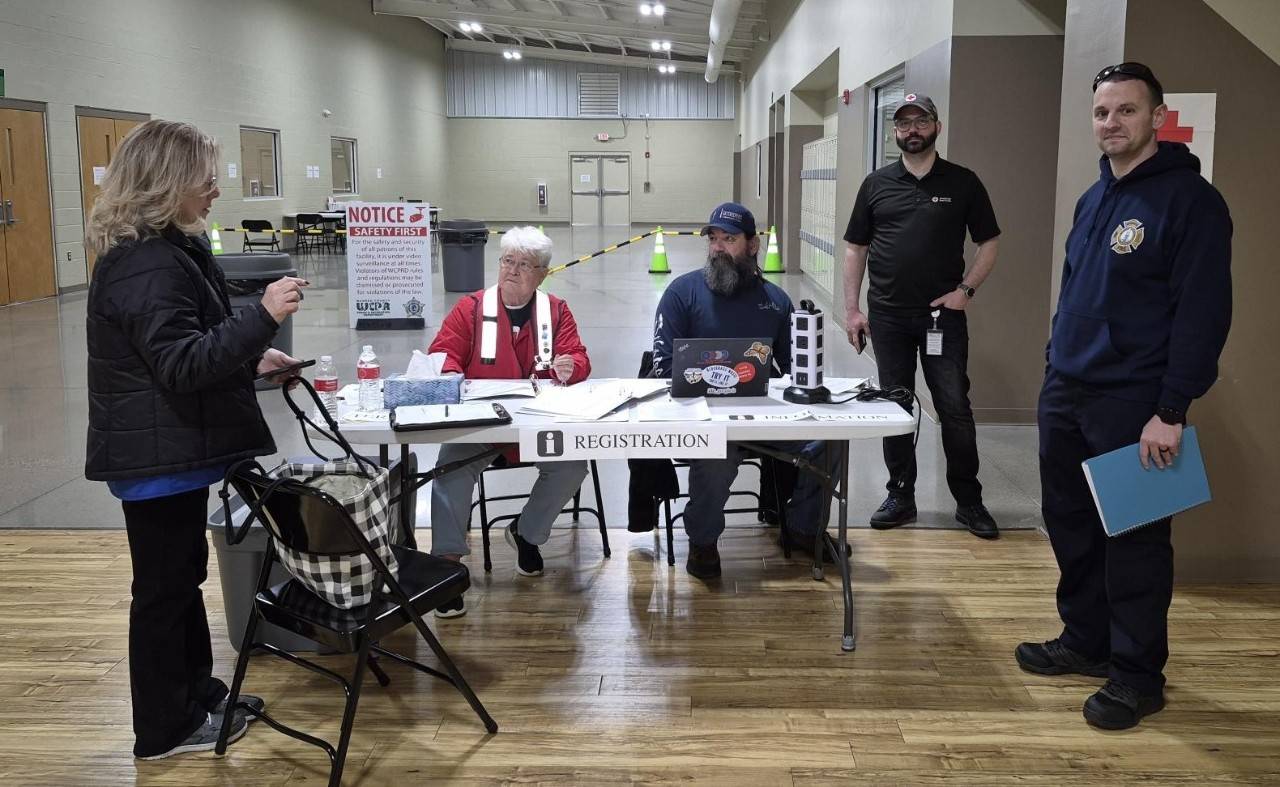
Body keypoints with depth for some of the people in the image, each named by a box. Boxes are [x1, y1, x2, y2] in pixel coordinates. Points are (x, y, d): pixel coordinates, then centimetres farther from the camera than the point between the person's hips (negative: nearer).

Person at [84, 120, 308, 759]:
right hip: (157, 455, -10)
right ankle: (167, 727, 18)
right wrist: (263, 316, -32)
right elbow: (181, 364, -27)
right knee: (164, 586, 3)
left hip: (173, 448, 10)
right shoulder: (146, 264, -23)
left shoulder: (163, 249, 11)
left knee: (184, 575, 20)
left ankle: (198, 693, 35)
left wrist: (252, 360, 15)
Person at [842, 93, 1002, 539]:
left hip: (943, 315, -2)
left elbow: (989, 243, 7)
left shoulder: (963, 183, 3)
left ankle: (969, 501, 12)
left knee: (955, 408, 0)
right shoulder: (877, 184, 7)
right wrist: (852, 309, 2)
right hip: (888, 316, 2)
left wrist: (966, 289, -7)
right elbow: (856, 249, 8)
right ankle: (900, 497, 20)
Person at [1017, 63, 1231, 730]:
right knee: (1069, 524, 14)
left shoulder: (1188, 199, -11)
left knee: (1133, 539, 2)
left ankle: (1138, 675, 15)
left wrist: (1172, 410, -19)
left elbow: (1204, 313, -16)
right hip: (1065, 393, 8)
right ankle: (1085, 641, 31)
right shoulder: (1093, 198, 14)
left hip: (1130, 404, -7)